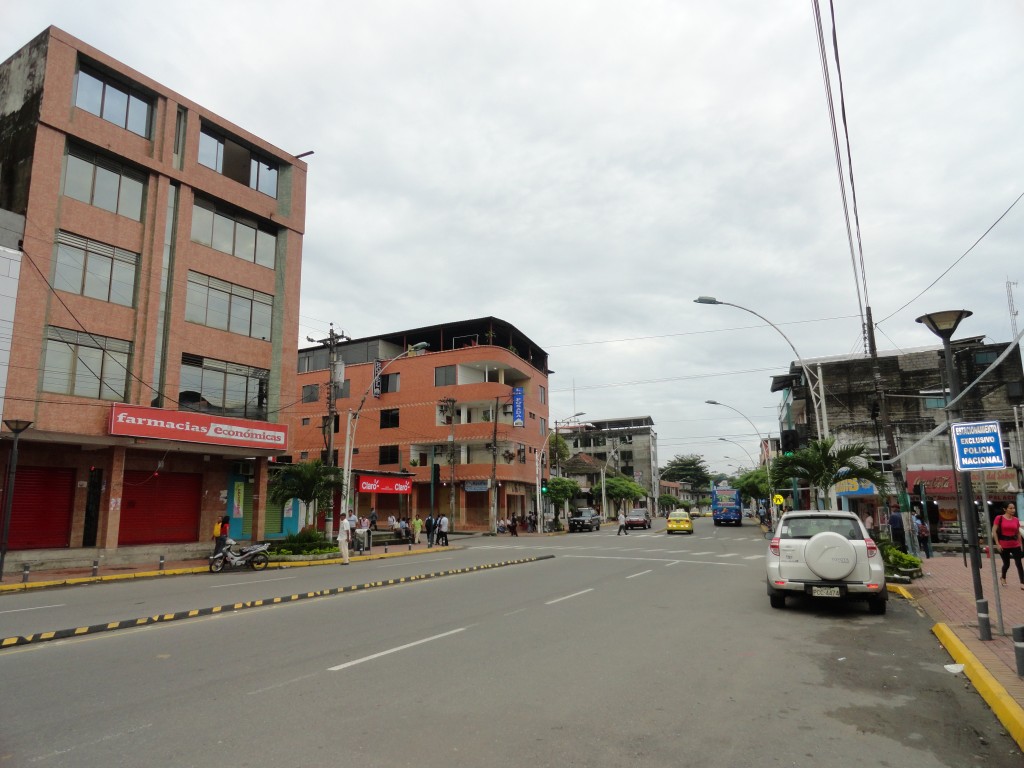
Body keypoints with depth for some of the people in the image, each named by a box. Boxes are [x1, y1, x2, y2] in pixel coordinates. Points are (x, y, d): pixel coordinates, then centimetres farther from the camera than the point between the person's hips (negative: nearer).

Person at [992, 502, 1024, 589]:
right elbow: (994, 532, -8)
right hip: (1003, 545, -3)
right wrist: (997, 544, -12)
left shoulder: (1016, 520, 3)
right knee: (1006, 564, 10)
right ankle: (1003, 577, 38)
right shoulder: (999, 518, -9)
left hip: (1015, 545, 3)